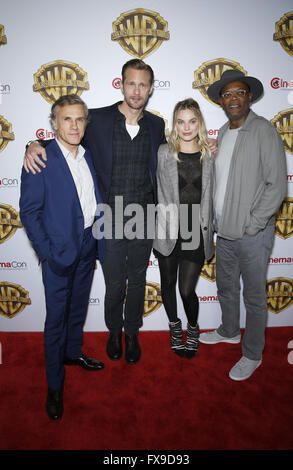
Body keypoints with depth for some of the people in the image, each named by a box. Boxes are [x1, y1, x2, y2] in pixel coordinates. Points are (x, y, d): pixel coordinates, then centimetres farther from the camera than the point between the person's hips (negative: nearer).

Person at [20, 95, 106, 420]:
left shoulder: (88, 156, 7)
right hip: (59, 251, -6)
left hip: (87, 247, 6)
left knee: (78, 308, 22)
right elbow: (29, 211, -13)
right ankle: (54, 386, 23)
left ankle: (73, 353, 46)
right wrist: (47, 254, -16)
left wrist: (98, 240, 7)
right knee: (56, 318, 6)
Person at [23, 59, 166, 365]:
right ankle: (114, 331, 40)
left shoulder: (156, 125, 4)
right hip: (110, 219, -2)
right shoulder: (98, 120, -5)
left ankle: (132, 332, 39)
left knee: (137, 281, 16)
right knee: (114, 284, 12)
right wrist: (35, 146, -17)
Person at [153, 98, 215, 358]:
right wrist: (162, 220, -1)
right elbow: (156, 192, 3)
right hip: (169, 232, 1)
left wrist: (209, 229, 5)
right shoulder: (163, 153, -2)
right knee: (168, 283, 16)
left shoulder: (209, 154, 2)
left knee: (187, 290, 1)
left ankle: (193, 327, 33)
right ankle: (174, 326, 42)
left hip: (197, 233, 0)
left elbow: (212, 195, 7)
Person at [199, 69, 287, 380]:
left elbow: (277, 185, -15)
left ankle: (253, 354, 27)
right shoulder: (223, 133, 10)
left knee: (254, 297, 7)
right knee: (226, 287, 23)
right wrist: (218, 219, 8)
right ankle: (229, 331, 46)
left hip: (252, 235, -7)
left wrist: (251, 225, -16)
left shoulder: (264, 131, -12)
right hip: (224, 232, 7)